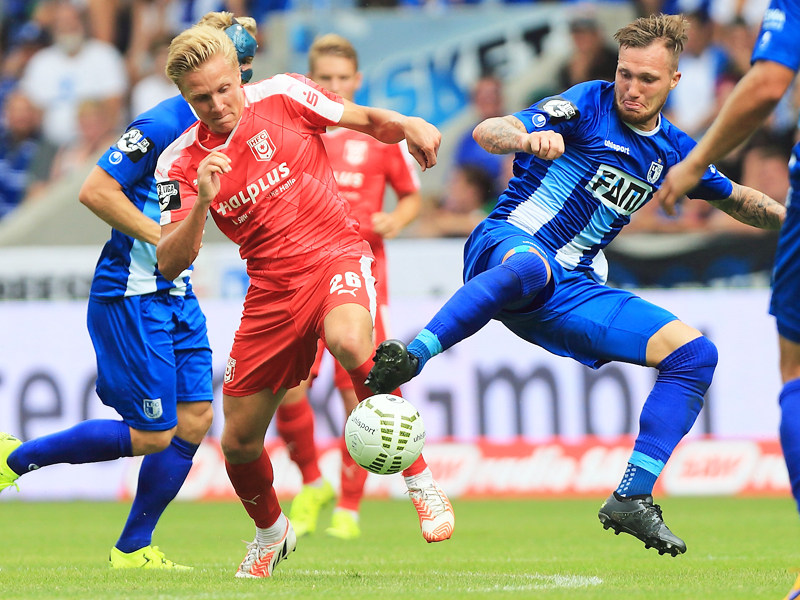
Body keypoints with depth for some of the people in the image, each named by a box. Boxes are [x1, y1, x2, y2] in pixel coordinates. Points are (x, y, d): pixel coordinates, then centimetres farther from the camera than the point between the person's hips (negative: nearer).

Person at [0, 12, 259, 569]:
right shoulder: (164, 124, -17)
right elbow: (95, 190, -19)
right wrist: (162, 237, -19)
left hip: (177, 294, 9)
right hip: (130, 294, -9)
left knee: (195, 420, 3)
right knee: (153, 435, -6)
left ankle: (134, 548, 13)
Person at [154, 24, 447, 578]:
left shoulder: (282, 95, -5)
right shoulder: (180, 162, -1)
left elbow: (368, 120, 7)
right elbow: (170, 263, -7)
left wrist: (406, 125, -16)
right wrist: (201, 203, -24)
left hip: (336, 256, -3)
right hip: (271, 290, 3)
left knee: (349, 343, -39)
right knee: (239, 441, 5)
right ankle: (271, 532, 38)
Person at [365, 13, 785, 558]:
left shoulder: (672, 150, 16)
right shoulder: (590, 104, -2)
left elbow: (740, 200, 34)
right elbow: (487, 132, -13)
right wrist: (527, 138, -35)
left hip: (575, 289, 6)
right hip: (505, 245, -6)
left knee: (695, 353, -8)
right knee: (531, 267, -45)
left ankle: (633, 498, -11)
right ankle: (410, 358, -46)